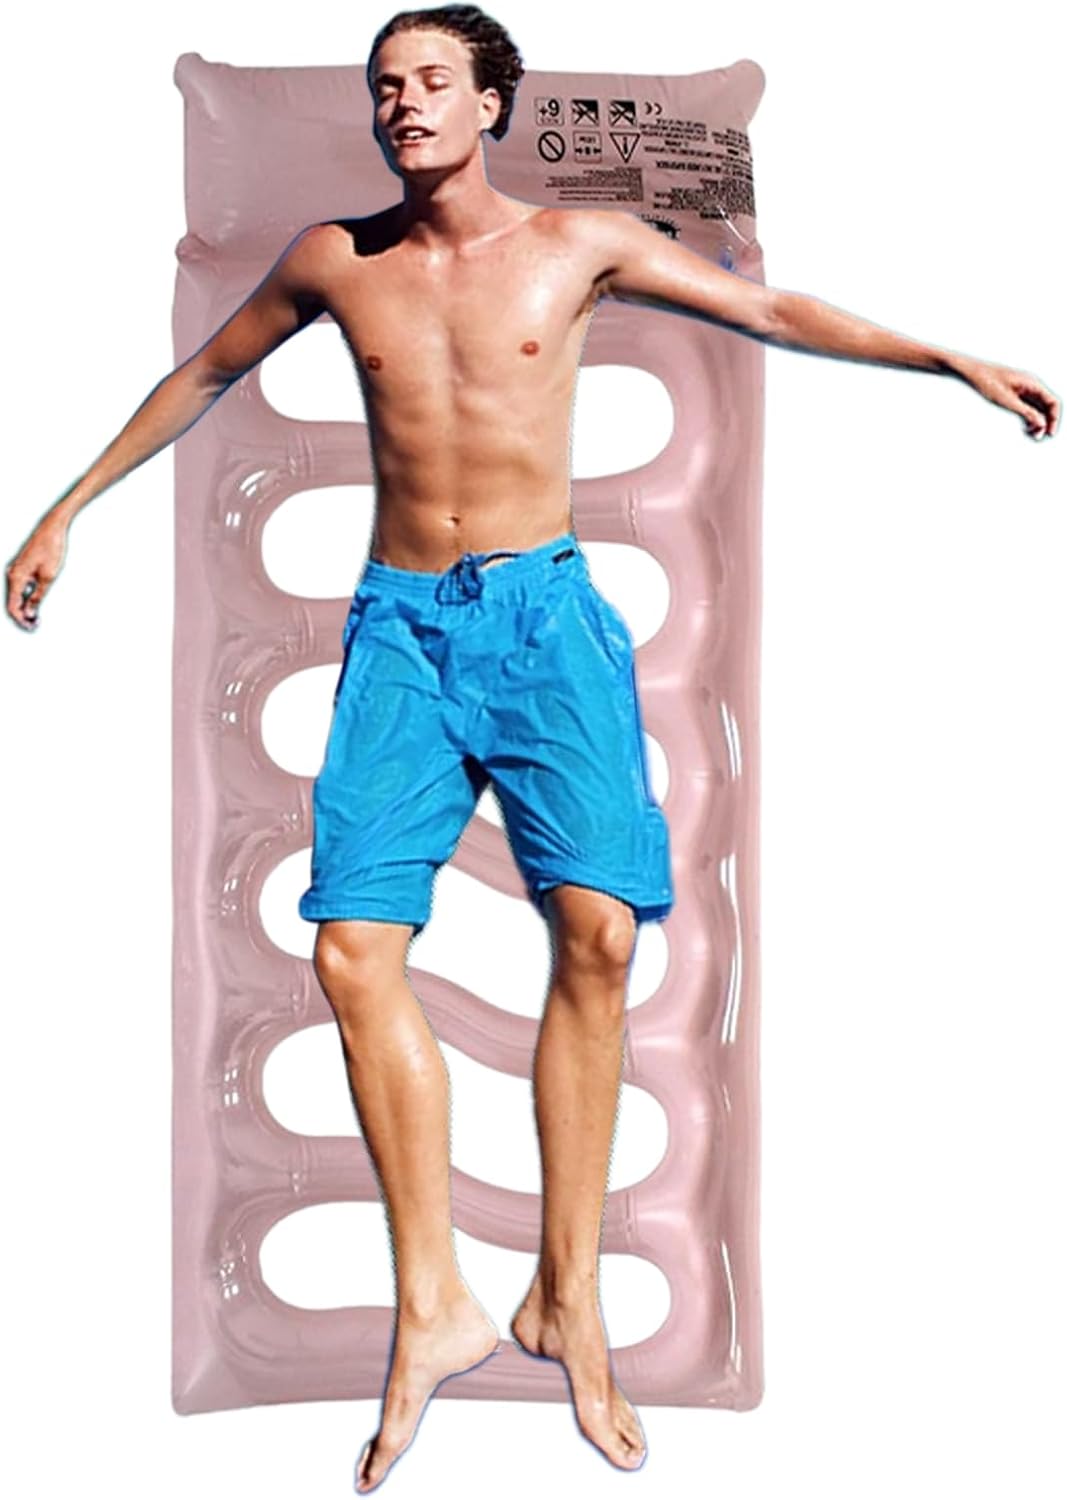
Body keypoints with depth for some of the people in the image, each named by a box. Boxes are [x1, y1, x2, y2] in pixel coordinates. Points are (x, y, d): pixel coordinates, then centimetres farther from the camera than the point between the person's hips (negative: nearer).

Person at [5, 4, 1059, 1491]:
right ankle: (435, 1311, 2)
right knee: (354, 951, -12)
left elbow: (773, 309, 11)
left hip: (543, 607, -1)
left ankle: (567, 1297, 1)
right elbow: (204, 375, 23)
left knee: (596, 929, -17)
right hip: (400, 619, 2)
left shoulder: (581, 241, 7)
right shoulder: (336, 256, 10)